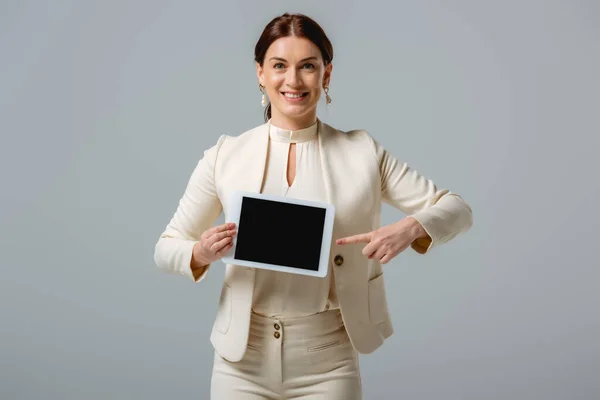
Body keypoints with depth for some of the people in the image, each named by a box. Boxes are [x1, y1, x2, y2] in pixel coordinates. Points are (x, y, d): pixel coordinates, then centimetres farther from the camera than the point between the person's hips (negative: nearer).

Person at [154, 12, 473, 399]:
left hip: (328, 364, 0)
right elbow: (167, 247, 6)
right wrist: (200, 254, -17)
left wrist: (410, 228, -19)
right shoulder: (225, 155, 0)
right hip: (243, 359, 1)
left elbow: (457, 209, 2)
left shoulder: (363, 152, 0)